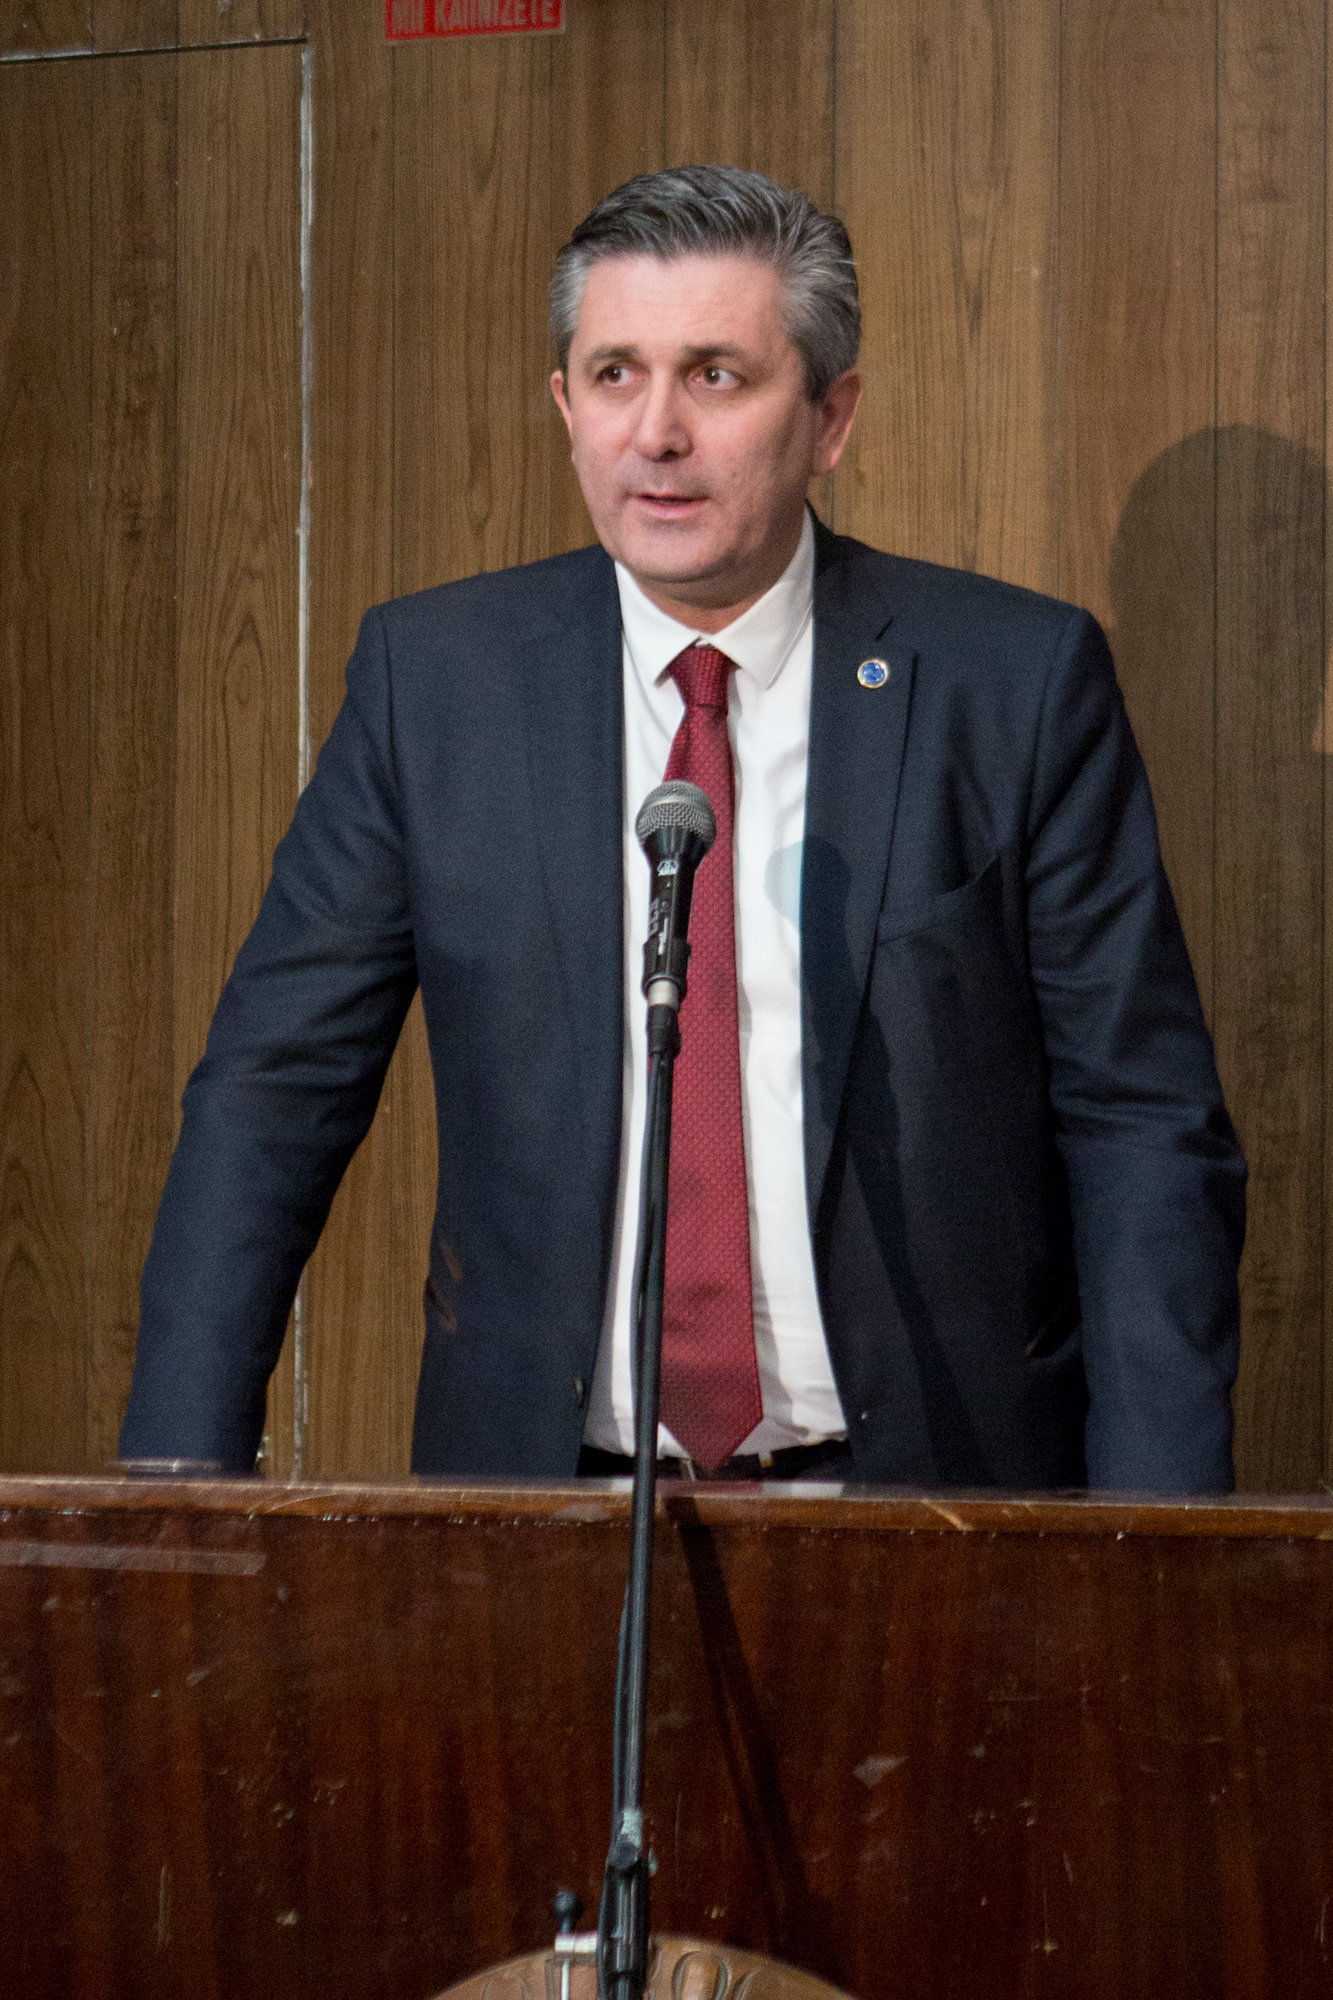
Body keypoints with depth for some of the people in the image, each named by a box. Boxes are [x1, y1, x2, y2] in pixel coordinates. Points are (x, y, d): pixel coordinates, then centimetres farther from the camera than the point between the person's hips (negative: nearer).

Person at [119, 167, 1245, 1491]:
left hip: (930, 1485, -1)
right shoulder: (431, 675, 4)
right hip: (536, 1483, 1)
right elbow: (273, 1093, 6)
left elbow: (1145, 1132, 1)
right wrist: (180, 1483, -5)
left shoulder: (1018, 681, 0)